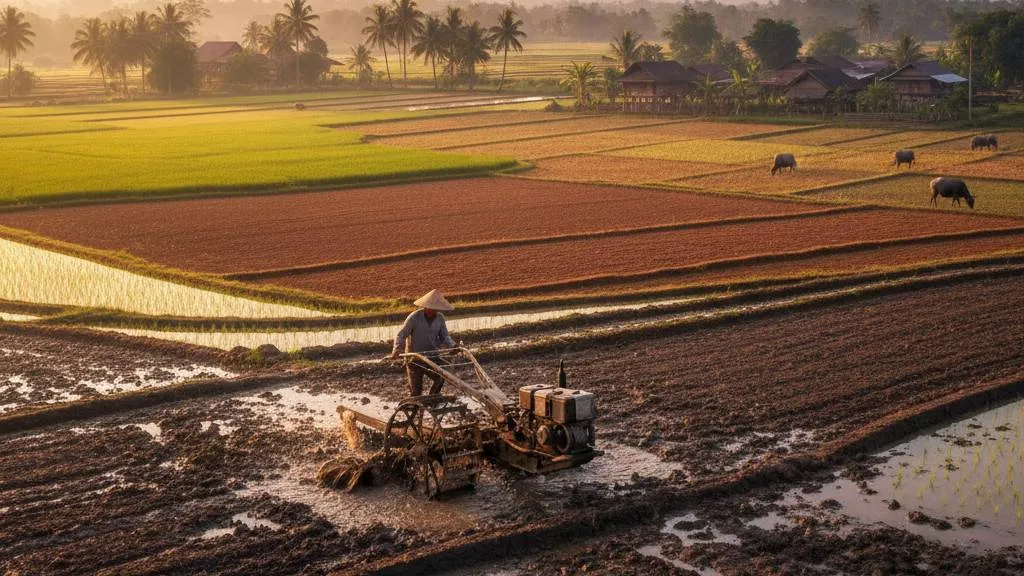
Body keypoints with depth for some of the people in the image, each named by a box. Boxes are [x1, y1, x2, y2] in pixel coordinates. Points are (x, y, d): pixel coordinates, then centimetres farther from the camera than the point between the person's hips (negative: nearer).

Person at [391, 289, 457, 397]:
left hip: (432, 356, 3)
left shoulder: (440, 318, -2)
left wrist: (451, 345, -17)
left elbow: (445, 336, 4)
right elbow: (401, 334, -12)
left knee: (440, 378, -16)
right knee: (416, 390, 0)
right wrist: (397, 349, -28)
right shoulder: (414, 317, -15)